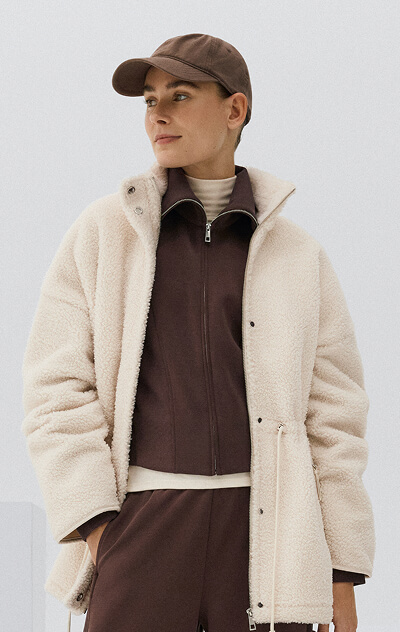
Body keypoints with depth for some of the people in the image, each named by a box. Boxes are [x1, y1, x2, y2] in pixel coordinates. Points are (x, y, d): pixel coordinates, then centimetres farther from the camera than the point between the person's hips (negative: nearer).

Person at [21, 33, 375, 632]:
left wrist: (342, 576, 4)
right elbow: (58, 386, 4)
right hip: (141, 517, -1)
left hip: (264, 530, 1)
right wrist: (94, 526, -8)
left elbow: (333, 417, 9)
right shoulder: (102, 233, 10)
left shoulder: (297, 256, 11)